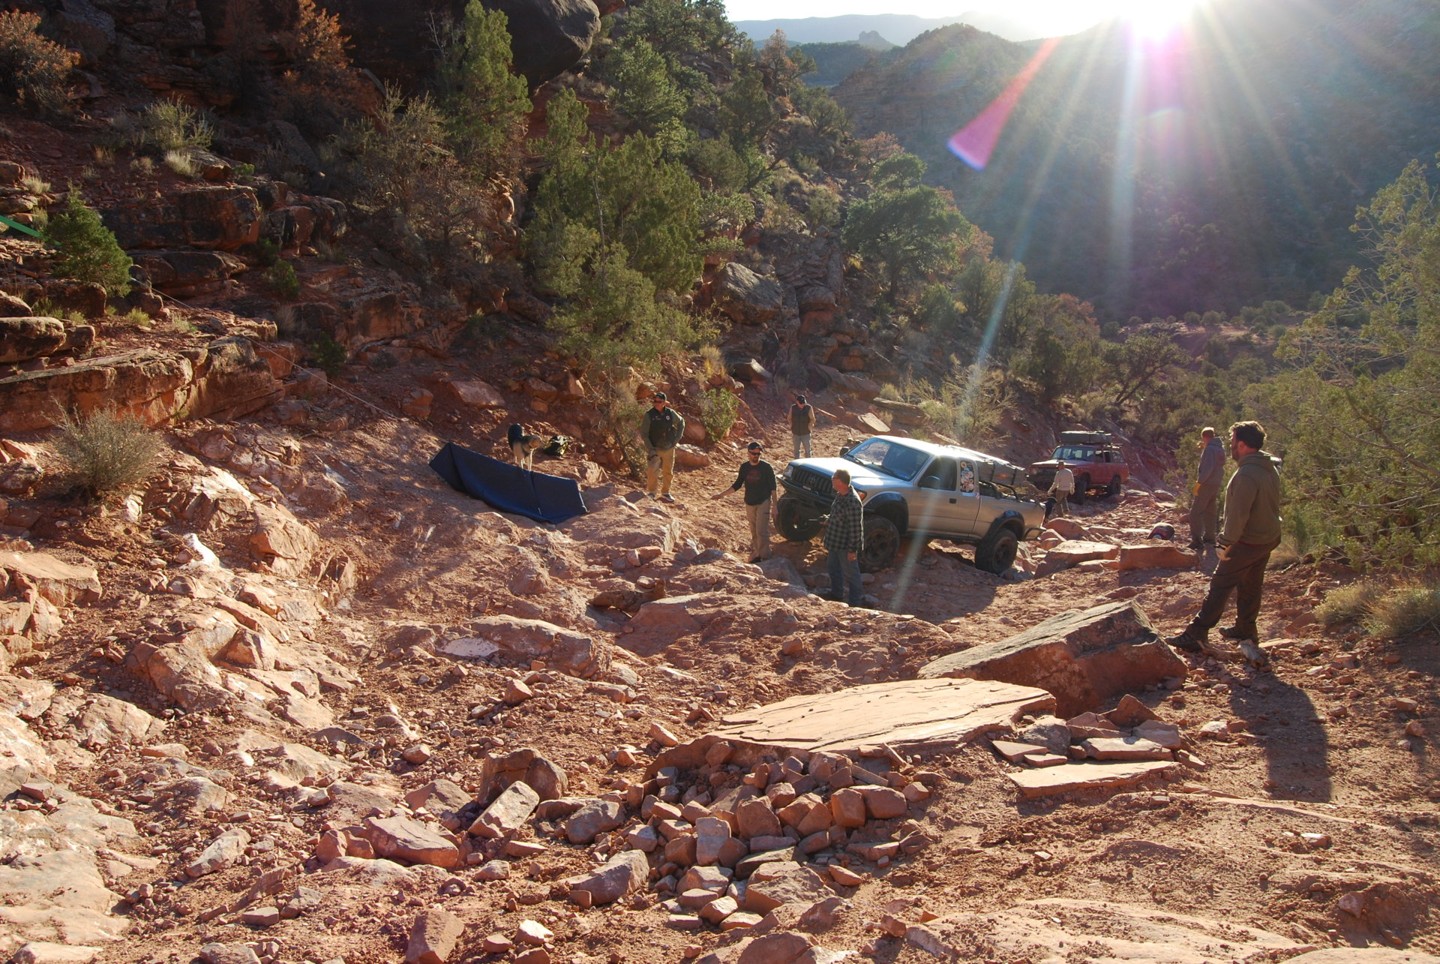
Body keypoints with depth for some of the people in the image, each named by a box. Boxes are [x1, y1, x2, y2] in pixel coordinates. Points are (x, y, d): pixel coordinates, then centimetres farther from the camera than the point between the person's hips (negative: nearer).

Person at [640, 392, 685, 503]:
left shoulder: (671, 413, -4)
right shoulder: (649, 415, -13)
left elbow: (681, 422, 16)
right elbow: (643, 433, -10)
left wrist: (678, 437, 6)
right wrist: (650, 448, -18)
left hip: (669, 448, 4)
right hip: (655, 449, -4)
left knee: (668, 472, 14)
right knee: (652, 472, -18)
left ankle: (665, 493, 30)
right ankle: (651, 492, -1)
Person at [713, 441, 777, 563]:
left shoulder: (766, 467, -9)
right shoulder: (744, 467, 2)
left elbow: (772, 487, -5)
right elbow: (738, 484, 12)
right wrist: (723, 493, 6)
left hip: (763, 502, -4)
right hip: (750, 503, 4)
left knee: (762, 531, -10)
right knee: (754, 532, 9)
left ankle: (764, 556, -5)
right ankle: (755, 555, 19)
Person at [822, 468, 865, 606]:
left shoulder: (852, 502, -30)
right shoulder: (840, 495, 0)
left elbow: (856, 528, -27)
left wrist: (853, 549, -23)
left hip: (846, 545, -10)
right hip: (836, 542, 10)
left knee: (850, 574, 4)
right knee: (833, 567, 25)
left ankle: (853, 603, 17)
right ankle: (835, 593, 45)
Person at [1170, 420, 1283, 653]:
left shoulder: (1246, 474, -25)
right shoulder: (1270, 469, 6)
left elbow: (1238, 514, -27)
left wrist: (1227, 543, -18)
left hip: (1248, 543, -9)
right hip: (1268, 537, 9)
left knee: (1220, 586, -6)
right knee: (1250, 585, 20)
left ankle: (1195, 635, -6)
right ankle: (1245, 629, 31)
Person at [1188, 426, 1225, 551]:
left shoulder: (1209, 449, -16)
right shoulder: (1220, 448, 12)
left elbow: (1207, 468, -25)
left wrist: (1199, 482, -21)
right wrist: (1202, 449, 15)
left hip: (1207, 484, -9)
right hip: (1216, 484, 9)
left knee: (1195, 512, -8)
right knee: (1211, 512, 18)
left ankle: (1197, 541, -14)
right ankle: (1209, 538, 25)